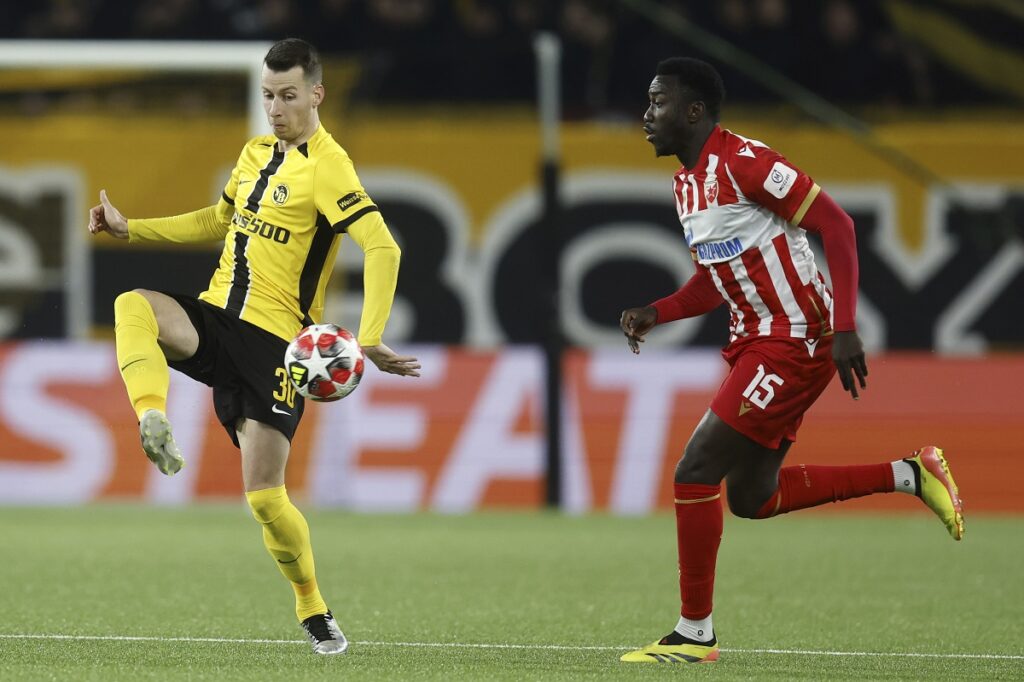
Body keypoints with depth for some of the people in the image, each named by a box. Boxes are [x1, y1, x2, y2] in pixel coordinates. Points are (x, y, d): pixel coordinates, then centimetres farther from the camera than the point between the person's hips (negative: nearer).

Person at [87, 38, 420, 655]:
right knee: (133, 306, -27)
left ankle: (314, 610, 14)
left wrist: (367, 339, -31)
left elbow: (383, 250, -21)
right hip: (215, 318, 6)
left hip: (274, 339, -6)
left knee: (265, 493, -8)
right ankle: (154, 425, -42)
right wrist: (130, 228, 22)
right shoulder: (256, 153, 14)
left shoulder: (326, 166, -11)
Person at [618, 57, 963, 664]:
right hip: (756, 341, 10)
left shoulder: (743, 162, -17)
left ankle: (695, 634, -4)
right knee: (752, 497, 14)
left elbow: (837, 225, -19)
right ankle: (910, 476, 24)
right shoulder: (687, 182, 12)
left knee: (696, 471, -13)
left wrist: (844, 327, -26)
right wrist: (656, 313, 3)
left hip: (794, 341, -10)